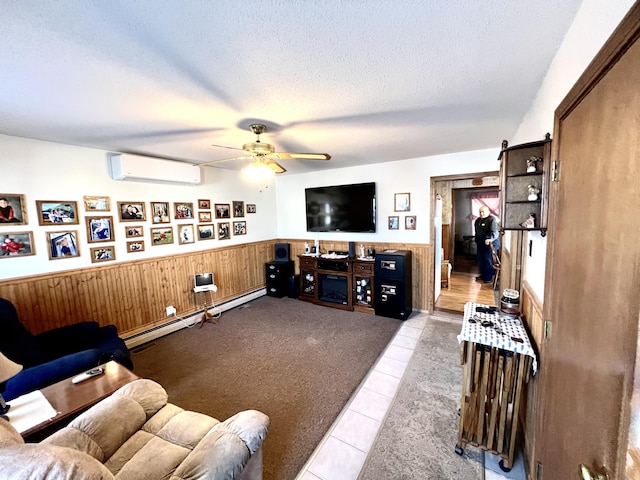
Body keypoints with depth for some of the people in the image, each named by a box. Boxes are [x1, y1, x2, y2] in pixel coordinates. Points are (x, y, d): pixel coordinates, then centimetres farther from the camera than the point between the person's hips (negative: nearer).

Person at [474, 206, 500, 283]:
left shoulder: (492, 219, -14)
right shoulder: (478, 220, 12)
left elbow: (495, 231, -26)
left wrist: (490, 239, -43)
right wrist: (477, 241, 22)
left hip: (490, 244, -8)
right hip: (480, 244, 8)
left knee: (488, 261, -5)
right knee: (480, 260, 14)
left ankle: (489, 278, 6)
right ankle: (483, 275, 28)